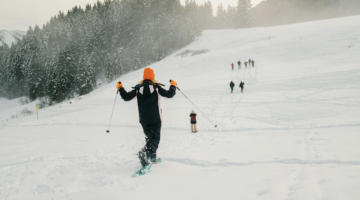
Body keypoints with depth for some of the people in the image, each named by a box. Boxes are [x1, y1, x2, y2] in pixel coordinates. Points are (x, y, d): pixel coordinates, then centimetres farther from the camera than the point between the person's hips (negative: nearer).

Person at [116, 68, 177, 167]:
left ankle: (152, 157, 22)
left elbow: (126, 97, 2)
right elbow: (169, 94, 0)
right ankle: (145, 151, -28)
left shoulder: (138, 88, -1)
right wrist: (173, 86, 19)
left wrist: (120, 88, 18)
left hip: (143, 119, 3)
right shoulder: (156, 87, -5)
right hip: (155, 119, -3)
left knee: (149, 137, 22)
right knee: (155, 138, -1)